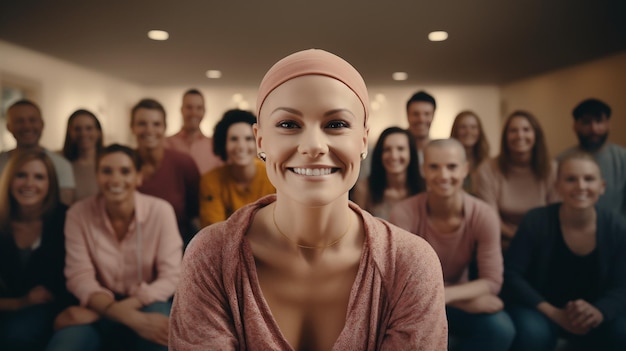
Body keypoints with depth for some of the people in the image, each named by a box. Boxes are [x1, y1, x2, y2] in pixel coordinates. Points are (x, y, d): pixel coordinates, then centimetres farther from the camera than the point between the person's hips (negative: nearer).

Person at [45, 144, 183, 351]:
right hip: (99, 305, 1)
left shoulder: (161, 211, -12)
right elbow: (80, 278, -12)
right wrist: (130, 318, -30)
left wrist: (97, 312, -21)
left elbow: (170, 277, -13)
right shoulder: (79, 213, -8)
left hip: (147, 302, 0)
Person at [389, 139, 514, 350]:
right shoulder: (404, 214, -25)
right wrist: (470, 299, -25)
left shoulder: (484, 216, -17)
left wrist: (446, 294, -33)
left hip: (457, 304, 3)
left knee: (501, 329, -24)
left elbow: (492, 281, -15)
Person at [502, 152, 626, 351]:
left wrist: (599, 312, -27)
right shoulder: (536, 222, -16)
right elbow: (511, 274, -16)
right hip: (541, 309, -3)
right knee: (534, 333, -33)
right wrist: (553, 313, -25)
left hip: (589, 315, 3)